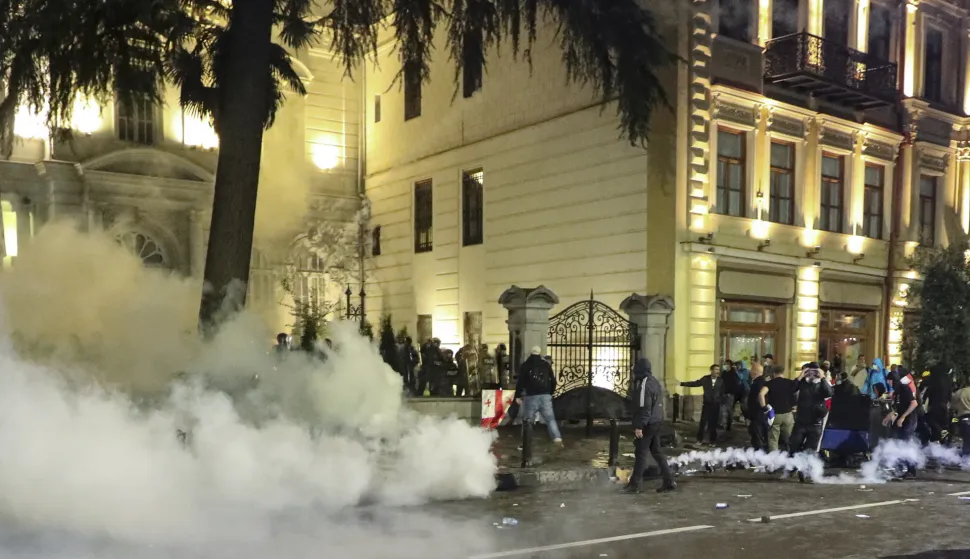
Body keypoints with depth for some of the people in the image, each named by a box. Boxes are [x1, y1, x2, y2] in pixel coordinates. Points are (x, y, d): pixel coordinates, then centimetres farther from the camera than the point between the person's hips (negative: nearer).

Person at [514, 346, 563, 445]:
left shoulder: (525, 365, 2)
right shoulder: (546, 364, 11)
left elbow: (520, 381, -4)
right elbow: (553, 380, 13)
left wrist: (518, 396, 0)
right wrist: (551, 393, 24)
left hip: (531, 396, -2)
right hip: (545, 396, 2)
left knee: (528, 420, 5)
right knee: (550, 418, 4)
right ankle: (557, 438, -11)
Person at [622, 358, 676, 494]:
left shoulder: (644, 384, -18)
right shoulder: (654, 381, 12)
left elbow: (644, 407, -22)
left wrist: (639, 426, -21)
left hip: (647, 424, -9)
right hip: (656, 422, 9)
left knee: (641, 453, -2)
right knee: (656, 451, 13)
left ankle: (634, 484, 4)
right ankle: (668, 481, 13)